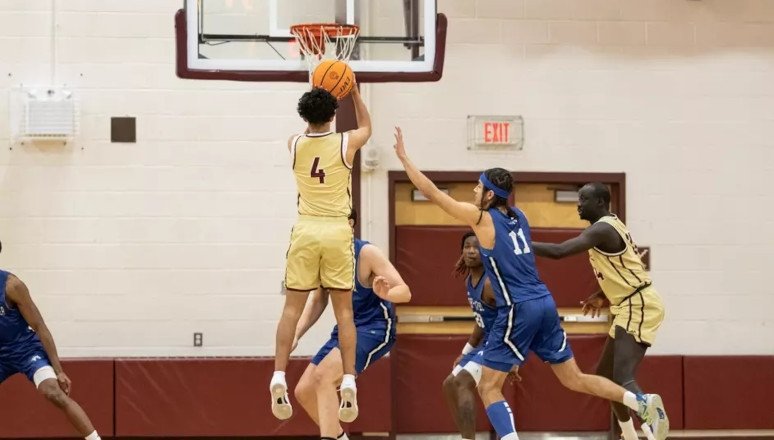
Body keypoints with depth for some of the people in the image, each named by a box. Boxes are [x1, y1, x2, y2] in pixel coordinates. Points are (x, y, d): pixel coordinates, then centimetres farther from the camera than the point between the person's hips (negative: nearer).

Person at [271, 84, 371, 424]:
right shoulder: (346, 144, -3)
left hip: (305, 230, 1)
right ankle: (348, 381, -4)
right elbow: (366, 127, 22)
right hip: (337, 231, -1)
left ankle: (279, 378, -6)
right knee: (344, 310, 4)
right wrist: (354, 92, 27)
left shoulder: (294, 145, 2)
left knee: (292, 308, 4)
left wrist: (315, 96, 28)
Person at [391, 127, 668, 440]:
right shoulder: (518, 216, 13)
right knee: (574, 379, 15)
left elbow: (432, 193, -3)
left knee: (489, 388, -1)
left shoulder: (482, 218, -5)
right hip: (545, 304, 7)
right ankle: (643, 402, 8)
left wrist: (403, 157, 4)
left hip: (518, 310, -7)